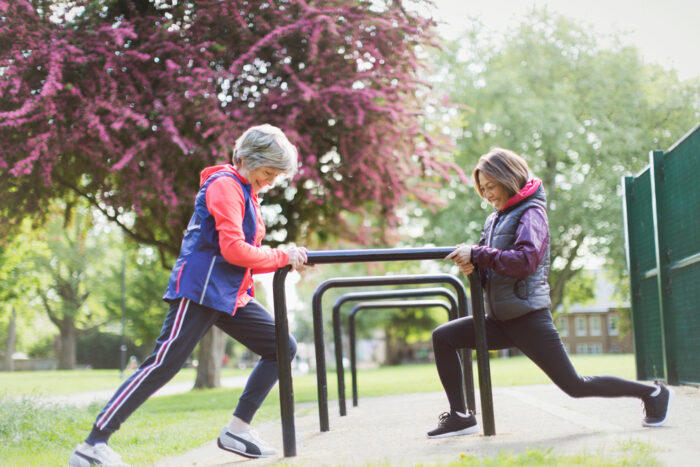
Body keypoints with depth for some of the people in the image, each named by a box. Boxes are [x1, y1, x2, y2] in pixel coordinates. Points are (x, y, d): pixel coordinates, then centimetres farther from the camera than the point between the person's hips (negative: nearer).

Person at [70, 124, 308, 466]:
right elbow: (233, 249, -19)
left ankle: (237, 430, 5)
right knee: (164, 364, -16)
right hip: (200, 289, -10)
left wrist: (286, 260, 5)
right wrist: (284, 257, -10)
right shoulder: (225, 185, -9)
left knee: (282, 347, 5)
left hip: (231, 295, 10)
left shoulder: (247, 193, 21)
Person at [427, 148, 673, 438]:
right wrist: (472, 264, -6)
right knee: (443, 337, -1)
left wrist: (477, 254, -23)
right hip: (501, 321, 8)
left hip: (529, 317, -8)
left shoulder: (530, 213, -9)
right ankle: (460, 415, 1)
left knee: (574, 385, -4)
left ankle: (652, 393, 12)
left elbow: (525, 260, -24)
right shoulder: (495, 219, 15)